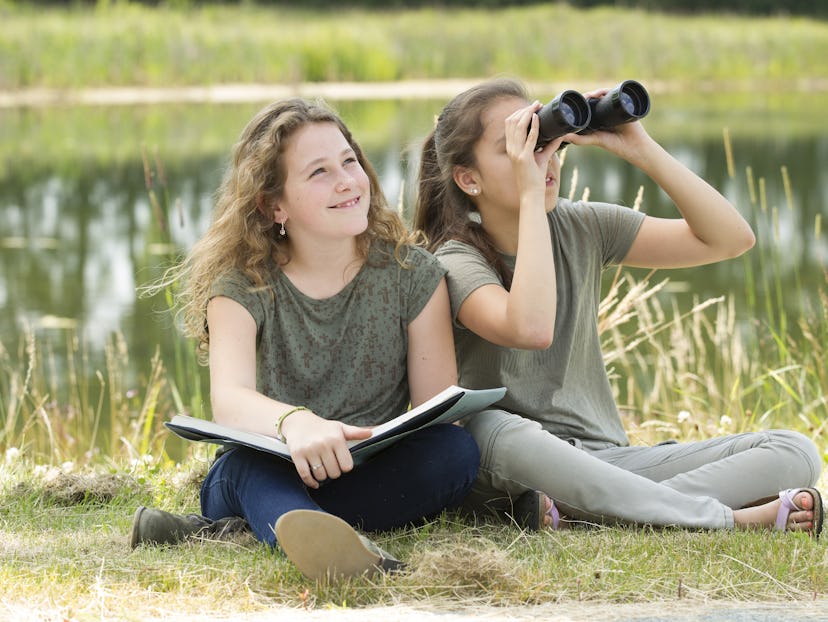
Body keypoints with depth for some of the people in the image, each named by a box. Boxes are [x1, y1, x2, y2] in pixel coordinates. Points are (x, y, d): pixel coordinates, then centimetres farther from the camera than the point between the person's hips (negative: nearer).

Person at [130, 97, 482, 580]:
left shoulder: (410, 274, 1)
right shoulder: (243, 286, -4)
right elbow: (228, 397, -24)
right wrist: (294, 422, -48)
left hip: (375, 479, 2)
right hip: (266, 475, -2)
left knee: (458, 449, -28)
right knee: (250, 462, -35)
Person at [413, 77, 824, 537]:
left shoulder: (583, 228, 7)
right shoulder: (457, 261, -9)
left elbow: (731, 238, 0)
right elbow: (531, 328, -32)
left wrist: (642, 150, -9)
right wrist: (530, 195, -25)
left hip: (605, 457, 5)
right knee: (497, 431, -43)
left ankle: (571, 510, -28)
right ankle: (729, 518, -34)